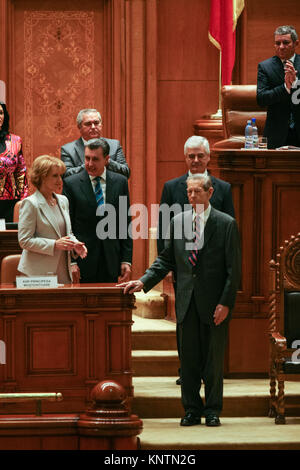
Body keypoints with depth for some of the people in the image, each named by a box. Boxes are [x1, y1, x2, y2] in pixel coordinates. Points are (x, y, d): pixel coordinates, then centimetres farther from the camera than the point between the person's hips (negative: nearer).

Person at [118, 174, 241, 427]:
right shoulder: (178, 221, 8)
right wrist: (143, 282, -3)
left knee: (214, 360, 4)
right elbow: (166, 260, 11)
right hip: (187, 302, 3)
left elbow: (233, 268, -5)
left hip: (215, 302, -3)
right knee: (188, 359, 6)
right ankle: (192, 410, 14)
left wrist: (225, 303, -11)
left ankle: (212, 410, 14)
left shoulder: (226, 224, -4)